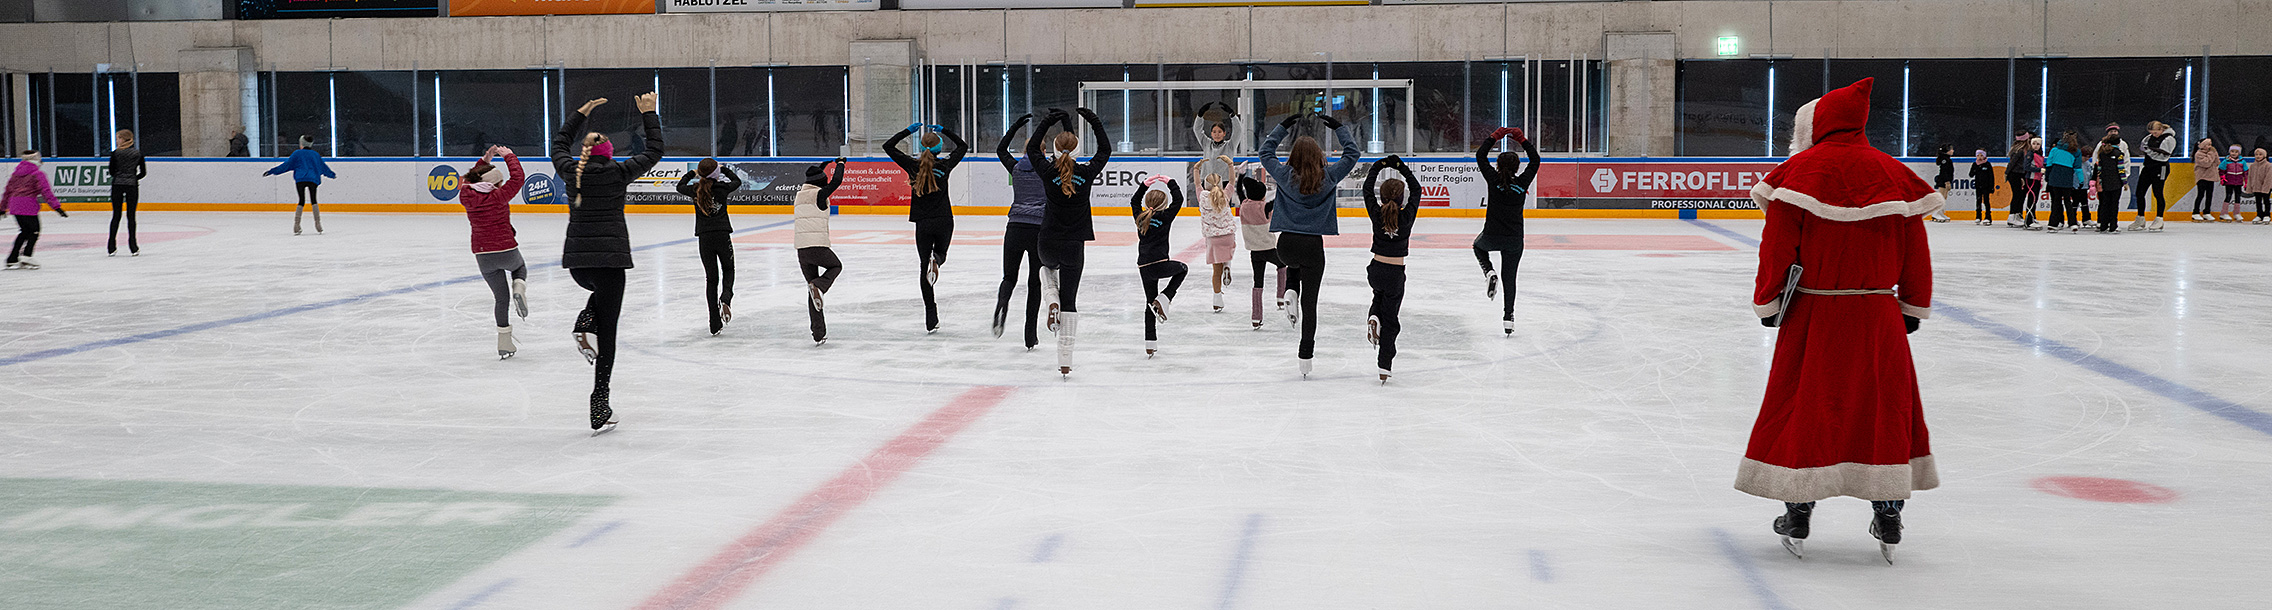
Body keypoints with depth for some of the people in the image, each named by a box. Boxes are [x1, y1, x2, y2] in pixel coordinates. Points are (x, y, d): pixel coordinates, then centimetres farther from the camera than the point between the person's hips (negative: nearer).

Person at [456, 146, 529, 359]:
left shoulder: (466, 196, 1)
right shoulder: (499, 196, -12)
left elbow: (468, 181, 22)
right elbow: (518, 177, -5)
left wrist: (484, 161, 22)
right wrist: (509, 156, 8)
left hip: (482, 256, 4)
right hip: (506, 251, -4)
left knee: (501, 297, 13)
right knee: (520, 267, 32)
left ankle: (504, 342, 9)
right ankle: (519, 288, -1)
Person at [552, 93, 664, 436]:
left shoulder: (571, 171, 7)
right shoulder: (618, 172, -2)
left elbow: (558, 145, 28)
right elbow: (654, 151, 9)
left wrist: (581, 114, 35)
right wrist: (648, 114, 18)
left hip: (576, 260, 4)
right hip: (610, 257, -4)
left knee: (603, 291, 38)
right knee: (607, 332, 0)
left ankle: (586, 324, 6)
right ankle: (599, 408, -5)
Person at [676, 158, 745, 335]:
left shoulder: (695, 190, -2)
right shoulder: (722, 187, -5)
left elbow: (680, 186, 21)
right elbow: (737, 181, 17)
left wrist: (691, 173, 34)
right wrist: (724, 169, 30)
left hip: (704, 238, 1)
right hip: (722, 236, -1)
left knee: (711, 278, 8)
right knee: (728, 271, 21)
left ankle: (715, 324, 4)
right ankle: (725, 298, -12)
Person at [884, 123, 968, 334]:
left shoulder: (913, 165, -4)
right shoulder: (944, 165, -4)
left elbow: (888, 146, 7)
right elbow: (963, 146, 14)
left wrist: (908, 131, 12)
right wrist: (944, 130, 16)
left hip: (923, 224, 0)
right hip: (944, 222, 0)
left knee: (924, 267, 8)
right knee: (940, 254, 26)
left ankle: (931, 320, 0)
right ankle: (935, 260, -16)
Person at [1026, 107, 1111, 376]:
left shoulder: (1049, 171, -9)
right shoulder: (1086, 172, -7)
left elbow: (1032, 148, 10)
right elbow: (1105, 150, 11)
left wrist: (1048, 121, 11)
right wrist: (1094, 122, 16)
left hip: (1049, 245, 0)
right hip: (1074, 246, 0)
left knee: (1047, 268, 38)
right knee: (1070, 299, 7)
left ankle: (1052, 301, 7)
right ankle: (1065, 360, 4)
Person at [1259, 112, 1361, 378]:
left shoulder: (1285, 175, -4)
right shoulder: (1328, 177, -6)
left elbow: (1266, 151, 14)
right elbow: (1351, 153, 9)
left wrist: (1283, 126, 19)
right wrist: (1338, 127, 16)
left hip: (1286, 244, 1)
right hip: (1313, 245, -1)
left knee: (1294, 265, 39)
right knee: (1310, 302, 6)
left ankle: (1290, 296, 11)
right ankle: (1305, 356, 8)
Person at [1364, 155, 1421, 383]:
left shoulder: (1376, 215, -10)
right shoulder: (1407, 217, -12)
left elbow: (1367, 189, 4)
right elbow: (1416, 189, 2)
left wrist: (1379, 166, 12)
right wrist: (1402, 167, 5)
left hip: (1375, 270, 2)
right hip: (1395, 274, -2)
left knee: (1380, 295, 36)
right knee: (1390, 320, 7)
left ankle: (1373, 317, 4)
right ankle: (1385, 367, 3)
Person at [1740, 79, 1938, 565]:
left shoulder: (1800, 170, -7)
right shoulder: (1894, 173, 4)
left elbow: (1778, 246, -9)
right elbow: (1914, 251, 7)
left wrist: (1767, 302, 2)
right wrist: (1913, 307, 17)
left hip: (1812, 312, -2)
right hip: (1878, 315, 2)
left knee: (1803, 402, 7)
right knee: (1884, 404, 12)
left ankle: (1798, 515, 11)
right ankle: (1888, 516, 14)